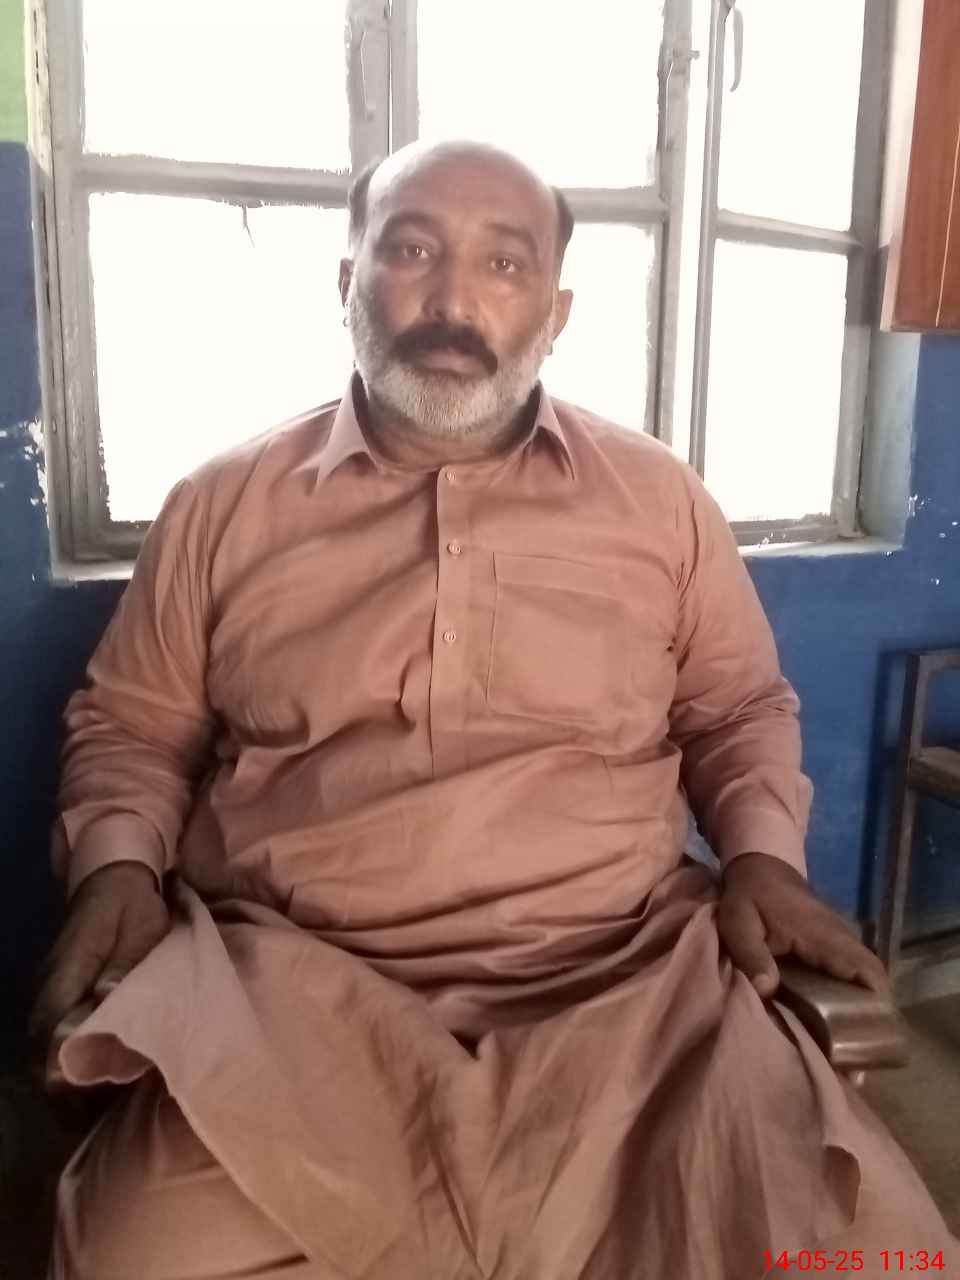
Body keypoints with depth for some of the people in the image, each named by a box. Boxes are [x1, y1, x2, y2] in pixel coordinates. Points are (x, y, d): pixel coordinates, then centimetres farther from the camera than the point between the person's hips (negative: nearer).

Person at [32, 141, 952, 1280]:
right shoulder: (223, 507, 7)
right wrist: (117, 863, -2)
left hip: (628, 980, 1)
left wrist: (763, 856, 1)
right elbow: (128, 725, 16)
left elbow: (740, 707, 18)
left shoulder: (660, 498, 9)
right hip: (293, 990, 0)